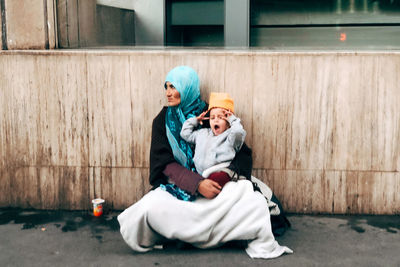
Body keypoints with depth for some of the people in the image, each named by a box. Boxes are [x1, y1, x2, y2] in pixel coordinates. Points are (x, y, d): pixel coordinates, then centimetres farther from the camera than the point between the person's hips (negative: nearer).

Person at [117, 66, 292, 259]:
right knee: (152, 206, -33)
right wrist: (197, 184, -23)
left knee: (254, 198, -29)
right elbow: (165, 163, -6)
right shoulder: (163, 121, 4)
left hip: (212, 183, 0)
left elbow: (243, 153, 0)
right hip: (178, 184, 0)